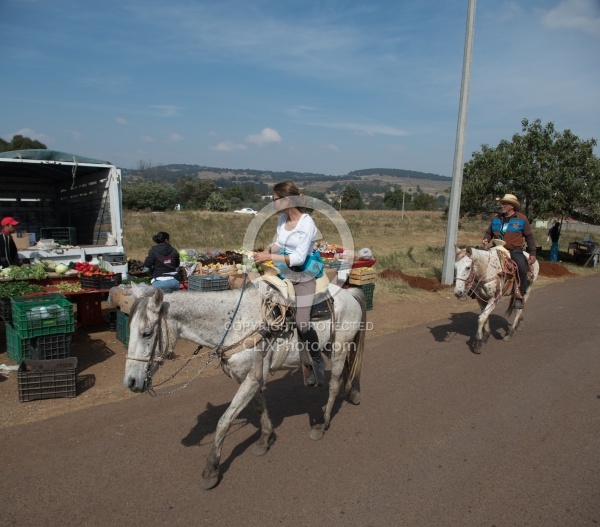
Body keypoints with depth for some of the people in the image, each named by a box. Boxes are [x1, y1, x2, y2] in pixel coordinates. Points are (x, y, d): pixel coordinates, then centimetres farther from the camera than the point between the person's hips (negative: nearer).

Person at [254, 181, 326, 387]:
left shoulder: (306, 223, -18)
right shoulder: (282, 219, 2)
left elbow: (298, 258, -23)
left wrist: (270, 257, -24)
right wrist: (267, 250, -6)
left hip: (302, 279, -7)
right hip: (283, 277, 7)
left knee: (302, 324, -10)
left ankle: (318, 362, 13)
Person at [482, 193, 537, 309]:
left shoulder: (522, 219, -1)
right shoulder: (496, 219, 9)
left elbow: (529, 237, 2)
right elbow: (489, 232, 18)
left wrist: (532, 253, -3)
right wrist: (486, 239, -6)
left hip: (515, 251, -4)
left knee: (522, 267, -28)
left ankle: (519, 296, -15)